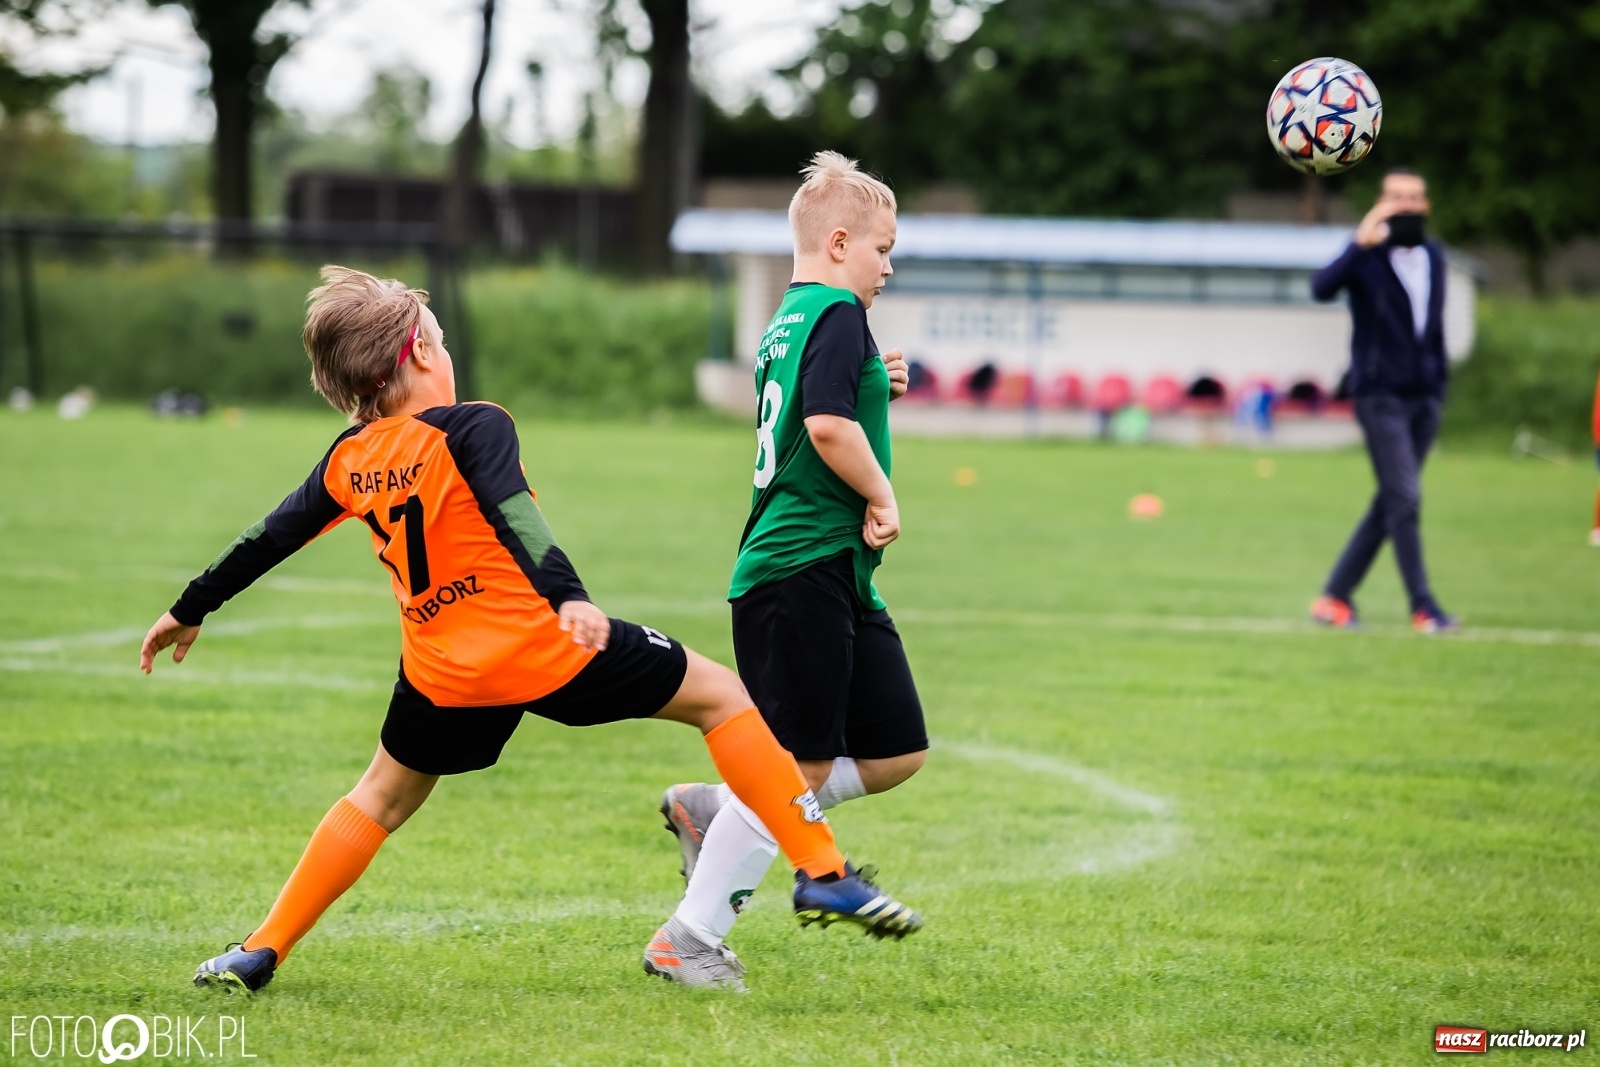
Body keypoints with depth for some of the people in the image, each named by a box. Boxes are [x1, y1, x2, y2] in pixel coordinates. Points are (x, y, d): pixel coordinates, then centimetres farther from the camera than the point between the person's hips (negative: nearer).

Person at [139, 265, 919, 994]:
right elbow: (516, 519, -26)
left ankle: (260, 952, 19)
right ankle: (820, 871, 2)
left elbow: (267, 540, 16)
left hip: (445, 676, 5)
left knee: (384, 797, 26)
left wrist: (189, 612, 29)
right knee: (719, 696, 9)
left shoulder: (349, 461, 7)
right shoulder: (470, 430, -9)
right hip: (547, 647, -5)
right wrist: (568, 598, -39)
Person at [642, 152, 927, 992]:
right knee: (798, 769, -7)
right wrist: (882, 497, -12)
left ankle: (710, 811, 15)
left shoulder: (788, 321, 18)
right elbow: (829, 426, -24)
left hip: (834, 576, 10)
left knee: (898, 754, 11)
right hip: (804, 567, -10)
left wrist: (873, 385, 17)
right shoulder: (837, 313, -11)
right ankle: (688, 939, -1)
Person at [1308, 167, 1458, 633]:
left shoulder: (1433, 257, 11)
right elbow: (1322, 288, -28)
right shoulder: (1367, 255, -8)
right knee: (1404, 499, -12)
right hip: (1380, 396, -6)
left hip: (1424, 398, 6)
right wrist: (1360, 244, -40)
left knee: (1391, 504, 7)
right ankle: (1423, 607, -10)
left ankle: (1335, 597, 15)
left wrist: (1440, 382, 14)